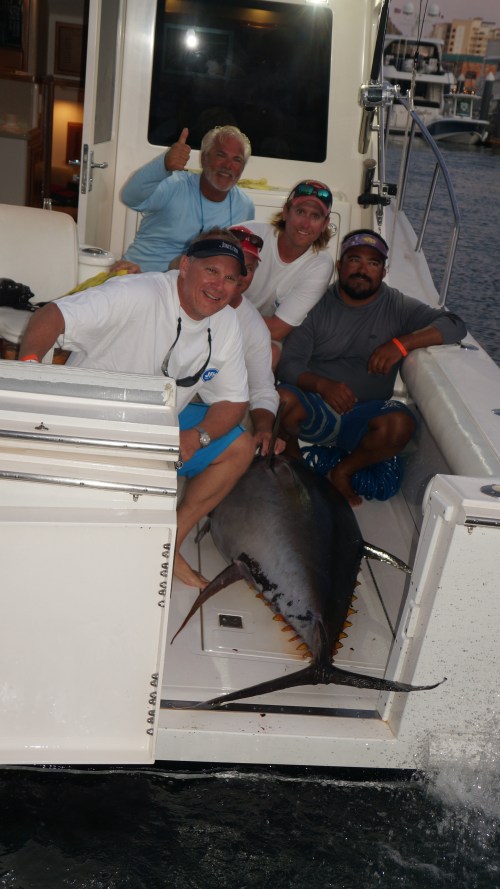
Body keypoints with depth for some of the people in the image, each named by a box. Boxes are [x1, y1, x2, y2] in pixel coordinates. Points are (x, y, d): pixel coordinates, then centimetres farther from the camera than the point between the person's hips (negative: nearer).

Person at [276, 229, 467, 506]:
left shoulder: (398, 307, 4)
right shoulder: (318, 304, 2)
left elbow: (455, 325, -8)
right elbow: (289, 364, -4)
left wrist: (401, 343, -24)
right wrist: (322, 385, -26)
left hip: (361, 416, 1)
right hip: (314, 409, 0)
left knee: (401, 424, -31)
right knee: (283, 399, -33)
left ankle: (343, 471, -2)